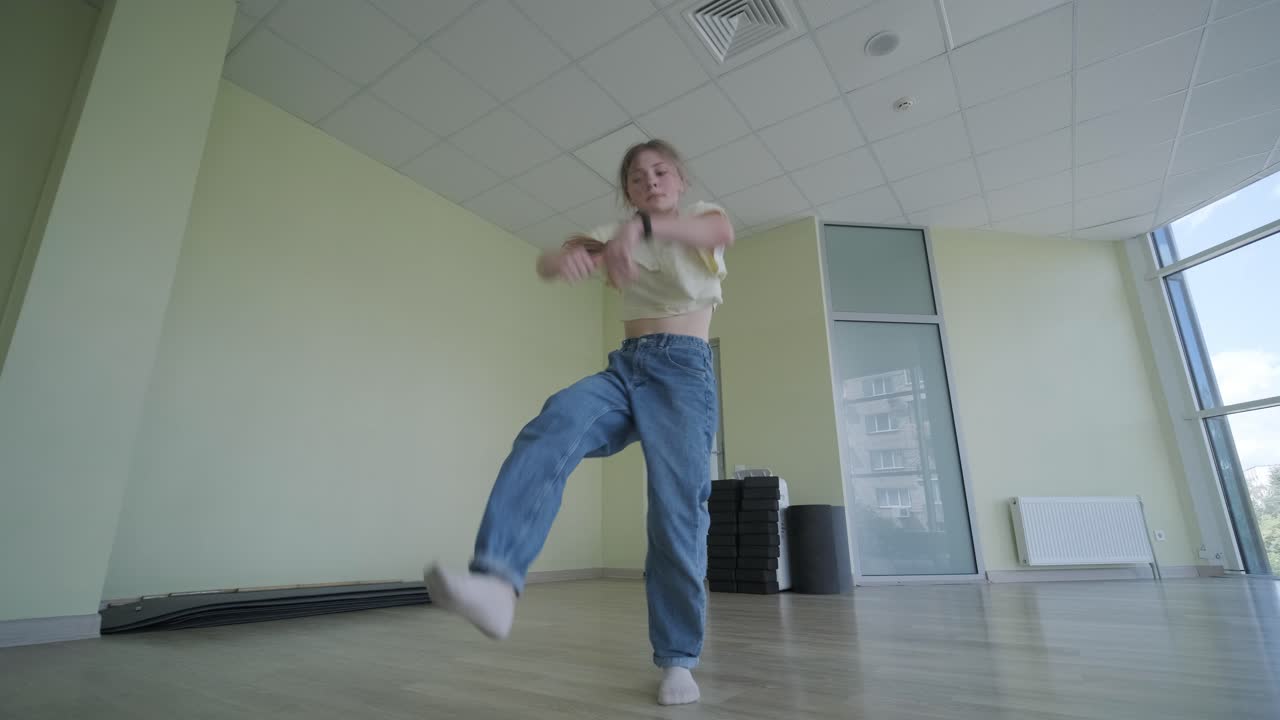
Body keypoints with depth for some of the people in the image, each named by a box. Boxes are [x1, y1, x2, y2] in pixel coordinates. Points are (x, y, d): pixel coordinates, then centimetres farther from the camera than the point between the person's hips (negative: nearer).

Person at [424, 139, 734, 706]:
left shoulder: (701, 215, 10)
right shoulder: (614, 234, 18)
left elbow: (722, 234, -18)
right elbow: (544, 264, 0)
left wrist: (645, 226, -39)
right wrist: (566, 257, -27)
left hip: (684, 370, -2)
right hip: (624, 367, 3)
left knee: (677, 511, -11)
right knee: (552, 427, -29)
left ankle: (678, 658, 3)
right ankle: (497, 578, -42)